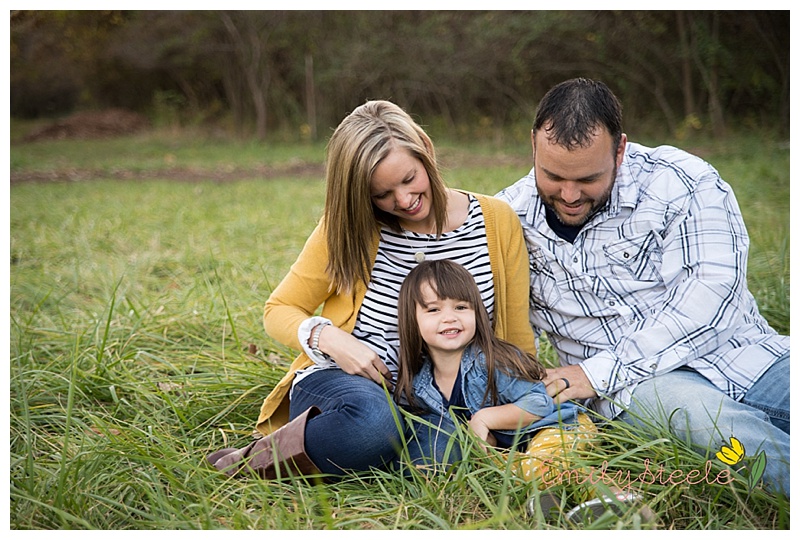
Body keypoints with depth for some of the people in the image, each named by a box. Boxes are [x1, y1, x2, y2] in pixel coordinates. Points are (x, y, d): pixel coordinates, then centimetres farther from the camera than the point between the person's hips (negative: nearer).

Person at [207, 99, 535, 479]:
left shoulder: (498, 221, 0)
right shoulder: (347, 226, -1)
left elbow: (518, 344, 5)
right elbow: (279, 309, 5)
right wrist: (330, 340, -16)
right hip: (337, 381, -2)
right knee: (373, 422, -39)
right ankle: (257, 459, -14)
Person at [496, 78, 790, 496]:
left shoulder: (681, 180, -4)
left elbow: (712, 290, -14)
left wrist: (602, 371, -18)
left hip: (748, 356, 1)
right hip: (634, 387, 0)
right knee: (691, 407, -37)